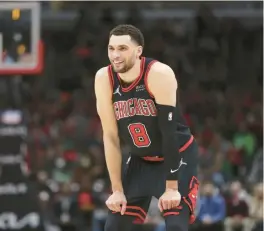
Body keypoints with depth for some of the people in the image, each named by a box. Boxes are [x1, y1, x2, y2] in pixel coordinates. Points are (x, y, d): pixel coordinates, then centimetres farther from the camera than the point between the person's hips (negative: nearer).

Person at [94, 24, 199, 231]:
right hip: (141, 160, 5)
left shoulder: (159, 74, -27)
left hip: (177, 156, -5)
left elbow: (169, 131, -26)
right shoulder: (104, 79, -13)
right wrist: (117, 190, -8)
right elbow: (111, 137, -8)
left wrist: (171, 187, -27)